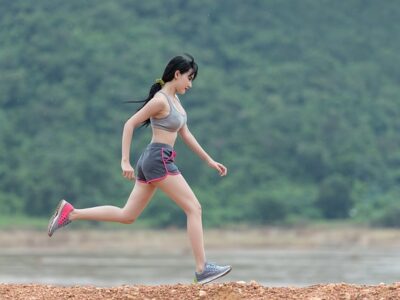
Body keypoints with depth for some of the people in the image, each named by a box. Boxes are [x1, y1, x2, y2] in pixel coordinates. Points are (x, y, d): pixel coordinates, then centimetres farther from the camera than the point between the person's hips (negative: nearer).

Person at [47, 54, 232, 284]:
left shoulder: (175, 99, 15)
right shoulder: (160, 100, -13)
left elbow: (186, 134, 22)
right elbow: (130, 124, -15)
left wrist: (209, 160, 21)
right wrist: (125, 161, -19)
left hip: (151, 162, 10)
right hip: (159, 160, -10)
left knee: (127, 215, 11)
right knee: (194, 208, -7)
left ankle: (70, 213, 10)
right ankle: (202, 269, -8)